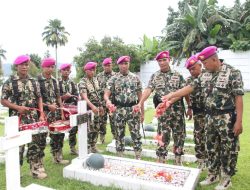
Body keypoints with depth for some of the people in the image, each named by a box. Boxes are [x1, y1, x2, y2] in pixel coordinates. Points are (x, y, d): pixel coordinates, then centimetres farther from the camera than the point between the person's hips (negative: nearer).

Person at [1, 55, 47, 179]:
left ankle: (36, 168, 20)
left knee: (36, 142, 6)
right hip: (18, 119, -3)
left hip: (33, 118, 4)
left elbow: (39, 99, 11)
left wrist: (41, 115, 0)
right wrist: (18, 107, -15)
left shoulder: (34, 81, 8)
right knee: (17, 145, 2)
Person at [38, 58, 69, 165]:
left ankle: (58, 157, 23)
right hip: (44, 113, -6)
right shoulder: (37, 80, -8)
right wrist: (48, 105, -17)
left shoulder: (54, 80, 11)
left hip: (56, 112, 6)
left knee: (60, 134, 8)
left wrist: (62, 112, 8)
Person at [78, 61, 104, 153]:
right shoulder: (82, 82, -16)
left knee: (96, 129, 14)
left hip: (96, 108, 7)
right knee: (89, 130, -3)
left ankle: (93, 147, 28)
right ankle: (87, 149, 10)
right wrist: (92, 106, -44)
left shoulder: (95, 79, 8)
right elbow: (84, 97, -30)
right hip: (88, 109, -7)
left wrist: (101, 105, 15)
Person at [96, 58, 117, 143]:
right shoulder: (99, 76, 9)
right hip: (101, 102, 2)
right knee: (102, 120, 9)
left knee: (113, 120, 2)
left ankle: (115, 137, 14)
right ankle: (102, 138, 21)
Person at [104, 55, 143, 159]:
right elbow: (106, 94, -8)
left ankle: (138, 158, 18)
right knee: (119, 134, 9)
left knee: (136, 134, 4)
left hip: (133, 110, 1)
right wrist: (108, 101, -32)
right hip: (119, 110, 0)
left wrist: (142, 111, 5)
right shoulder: (113, 79, 1)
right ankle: (120, 157, 23)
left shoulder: (135, 78, 5)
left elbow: (140, 96, 7)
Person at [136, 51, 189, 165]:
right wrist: (140, 103, -23)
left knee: (179, 135, 8)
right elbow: (148, 90, -8)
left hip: (178, 109, 1)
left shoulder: (178, 75, 5)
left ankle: (178, 161, 25)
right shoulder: (154, 76, 5)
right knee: (163, 136, 4)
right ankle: (161, 162, 16)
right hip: (163, 110, -1)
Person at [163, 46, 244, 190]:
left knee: (228, 149, 6)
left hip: (227, 117, -6)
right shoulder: (204, 75, 6)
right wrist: (171, 95, 1)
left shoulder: (233, 73, -12)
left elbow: (239, 98, -14)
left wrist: (239, 121, -17)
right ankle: (213, 175, 30)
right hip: (210, 117, 6)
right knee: (212, 148, 14)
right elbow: (189, 88, 7)